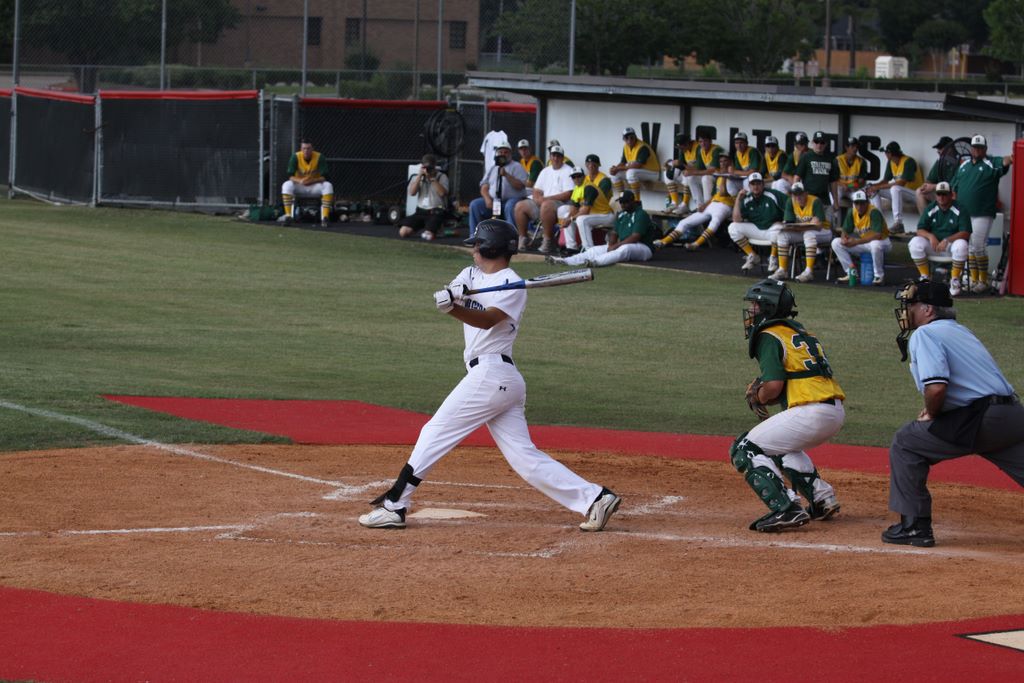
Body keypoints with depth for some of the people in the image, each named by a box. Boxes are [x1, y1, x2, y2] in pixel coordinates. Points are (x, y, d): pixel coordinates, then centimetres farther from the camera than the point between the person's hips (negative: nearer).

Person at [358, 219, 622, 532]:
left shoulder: (511, 284, -6)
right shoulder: (471, 275, 19)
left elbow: (486, 320, -23)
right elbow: (446, 296, 1)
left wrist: (452, 306, -39)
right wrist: (451, 294, -22)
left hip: (490, 374, -9)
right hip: (503, 379, 9)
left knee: (436, 433, -6)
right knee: (524, 456, 2)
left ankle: (394, 505, -4)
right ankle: (594, 498, -2)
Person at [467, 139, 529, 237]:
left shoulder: (517, 167, 6)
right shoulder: (492, 168, 21)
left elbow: (520, 186, -9)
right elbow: (484, 187, 13)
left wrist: (506, 175, -20)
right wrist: (487, 199, -7)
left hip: (511, 199, -5)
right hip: (493, 201, 5)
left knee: (510, 207, -39)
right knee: (474, 205, -16)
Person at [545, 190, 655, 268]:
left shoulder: (641, 215, -12)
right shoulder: (621, 215, 15)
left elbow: (635, 238, -20)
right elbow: (614, 233, 14)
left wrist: (615, 246, -21)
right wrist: (611, 245, -8)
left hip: (644, 248, -9)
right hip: (622, 245, 9)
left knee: (625, 249, -42)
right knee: (594, 250, -5)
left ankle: (596, 262, -63)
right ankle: (564, 261, -21)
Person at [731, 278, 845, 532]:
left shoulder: (769, 337, -3)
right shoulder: (801, 333, 24)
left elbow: (774, 385, -14)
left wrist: (760, 396, 7)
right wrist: (764, 393, 17)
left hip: (810, 412, -9)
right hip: (836, 413, 9)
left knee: (744, 450, 0)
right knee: (781, 444, 34)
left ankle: (785, 509, -17)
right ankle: (821, 498, 22)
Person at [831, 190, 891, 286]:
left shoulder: (874, 212, -23)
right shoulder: (852, 213, -4)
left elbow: (877, 235, -33)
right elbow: (845, 231, 3)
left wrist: (856, 242, -34)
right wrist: (844, 238, -23)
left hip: (882, 242, -7)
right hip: (863, 243, 7)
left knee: (875, 244, -43)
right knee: (836, 243, -4)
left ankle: (879, 276, -22)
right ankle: (851, 273, -2)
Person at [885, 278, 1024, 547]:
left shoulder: (925, 334, -3)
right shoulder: (960, 331, 26)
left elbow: (936, 387, -17)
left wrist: (930, 414, 2)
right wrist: (934, 411, 18)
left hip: (980, 421, -8)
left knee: (905, 443, 6)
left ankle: (915, 525, 5)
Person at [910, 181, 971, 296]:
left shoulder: (959, 210, -9)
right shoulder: (930, 209, 3)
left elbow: (965, 234, -17)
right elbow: (920, 230, -1)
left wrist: (947, 240, -30)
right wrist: (930, 236, -24)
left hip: (952, 244, -3)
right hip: (933, 244, 3)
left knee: (961, 245, -37)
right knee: (915, 243, -24)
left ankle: (954, 280, -19)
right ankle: (925, 277, -12)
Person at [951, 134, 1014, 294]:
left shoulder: (991, 164, -2)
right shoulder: (964, 165, 15)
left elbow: (1003, 163, -24)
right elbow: (954, 187, 21)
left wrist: (1008, 160, -46)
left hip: (982, 214, -5)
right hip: (963, 214, 5)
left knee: (978, 246, -8)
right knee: (968, 247, 9)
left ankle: (983, 281, 2)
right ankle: (974, 279, 17)